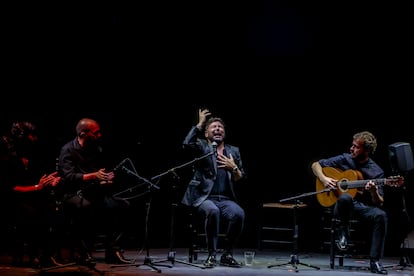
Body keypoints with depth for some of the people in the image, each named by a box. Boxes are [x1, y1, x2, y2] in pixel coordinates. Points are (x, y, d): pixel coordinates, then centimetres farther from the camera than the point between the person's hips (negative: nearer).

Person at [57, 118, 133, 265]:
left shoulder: (97, 149, 15)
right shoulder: (68, 150, -5)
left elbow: (106, 172, 21)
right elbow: (68, 177, -17)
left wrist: (109, 178, -4)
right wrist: (93, 176, -28)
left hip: (95, 193, 6)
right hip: (72, 194, -6)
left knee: (122, 205, -17)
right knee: (86, 206, -39)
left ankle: (113, 251, -14)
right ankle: (84, 253, -26)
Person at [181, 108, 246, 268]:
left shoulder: (234, 151, 19)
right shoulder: (202, 146, 8)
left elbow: (241, 179, 18)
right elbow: (187, 144, -16)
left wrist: (233, 168, -3)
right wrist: (200, 124, -10)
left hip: (225, 199, 3)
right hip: (203, 197, -3)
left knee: (239, 214, -27)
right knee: (213, 211, -36)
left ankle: (227, 255, -11)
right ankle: (211, 255, -20)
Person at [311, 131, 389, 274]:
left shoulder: (376, 172, -1)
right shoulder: (344, 159, 1)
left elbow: (379, 203, -3)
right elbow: (316, 165, 10)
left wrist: (374, 191, -25)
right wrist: (324, 179, -9)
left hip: (363, 207, 1)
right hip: (341, 206, -1)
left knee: (381, 216, -32)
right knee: (345, 197, -39)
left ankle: (375, 261, -24)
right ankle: (343, 232, -12)